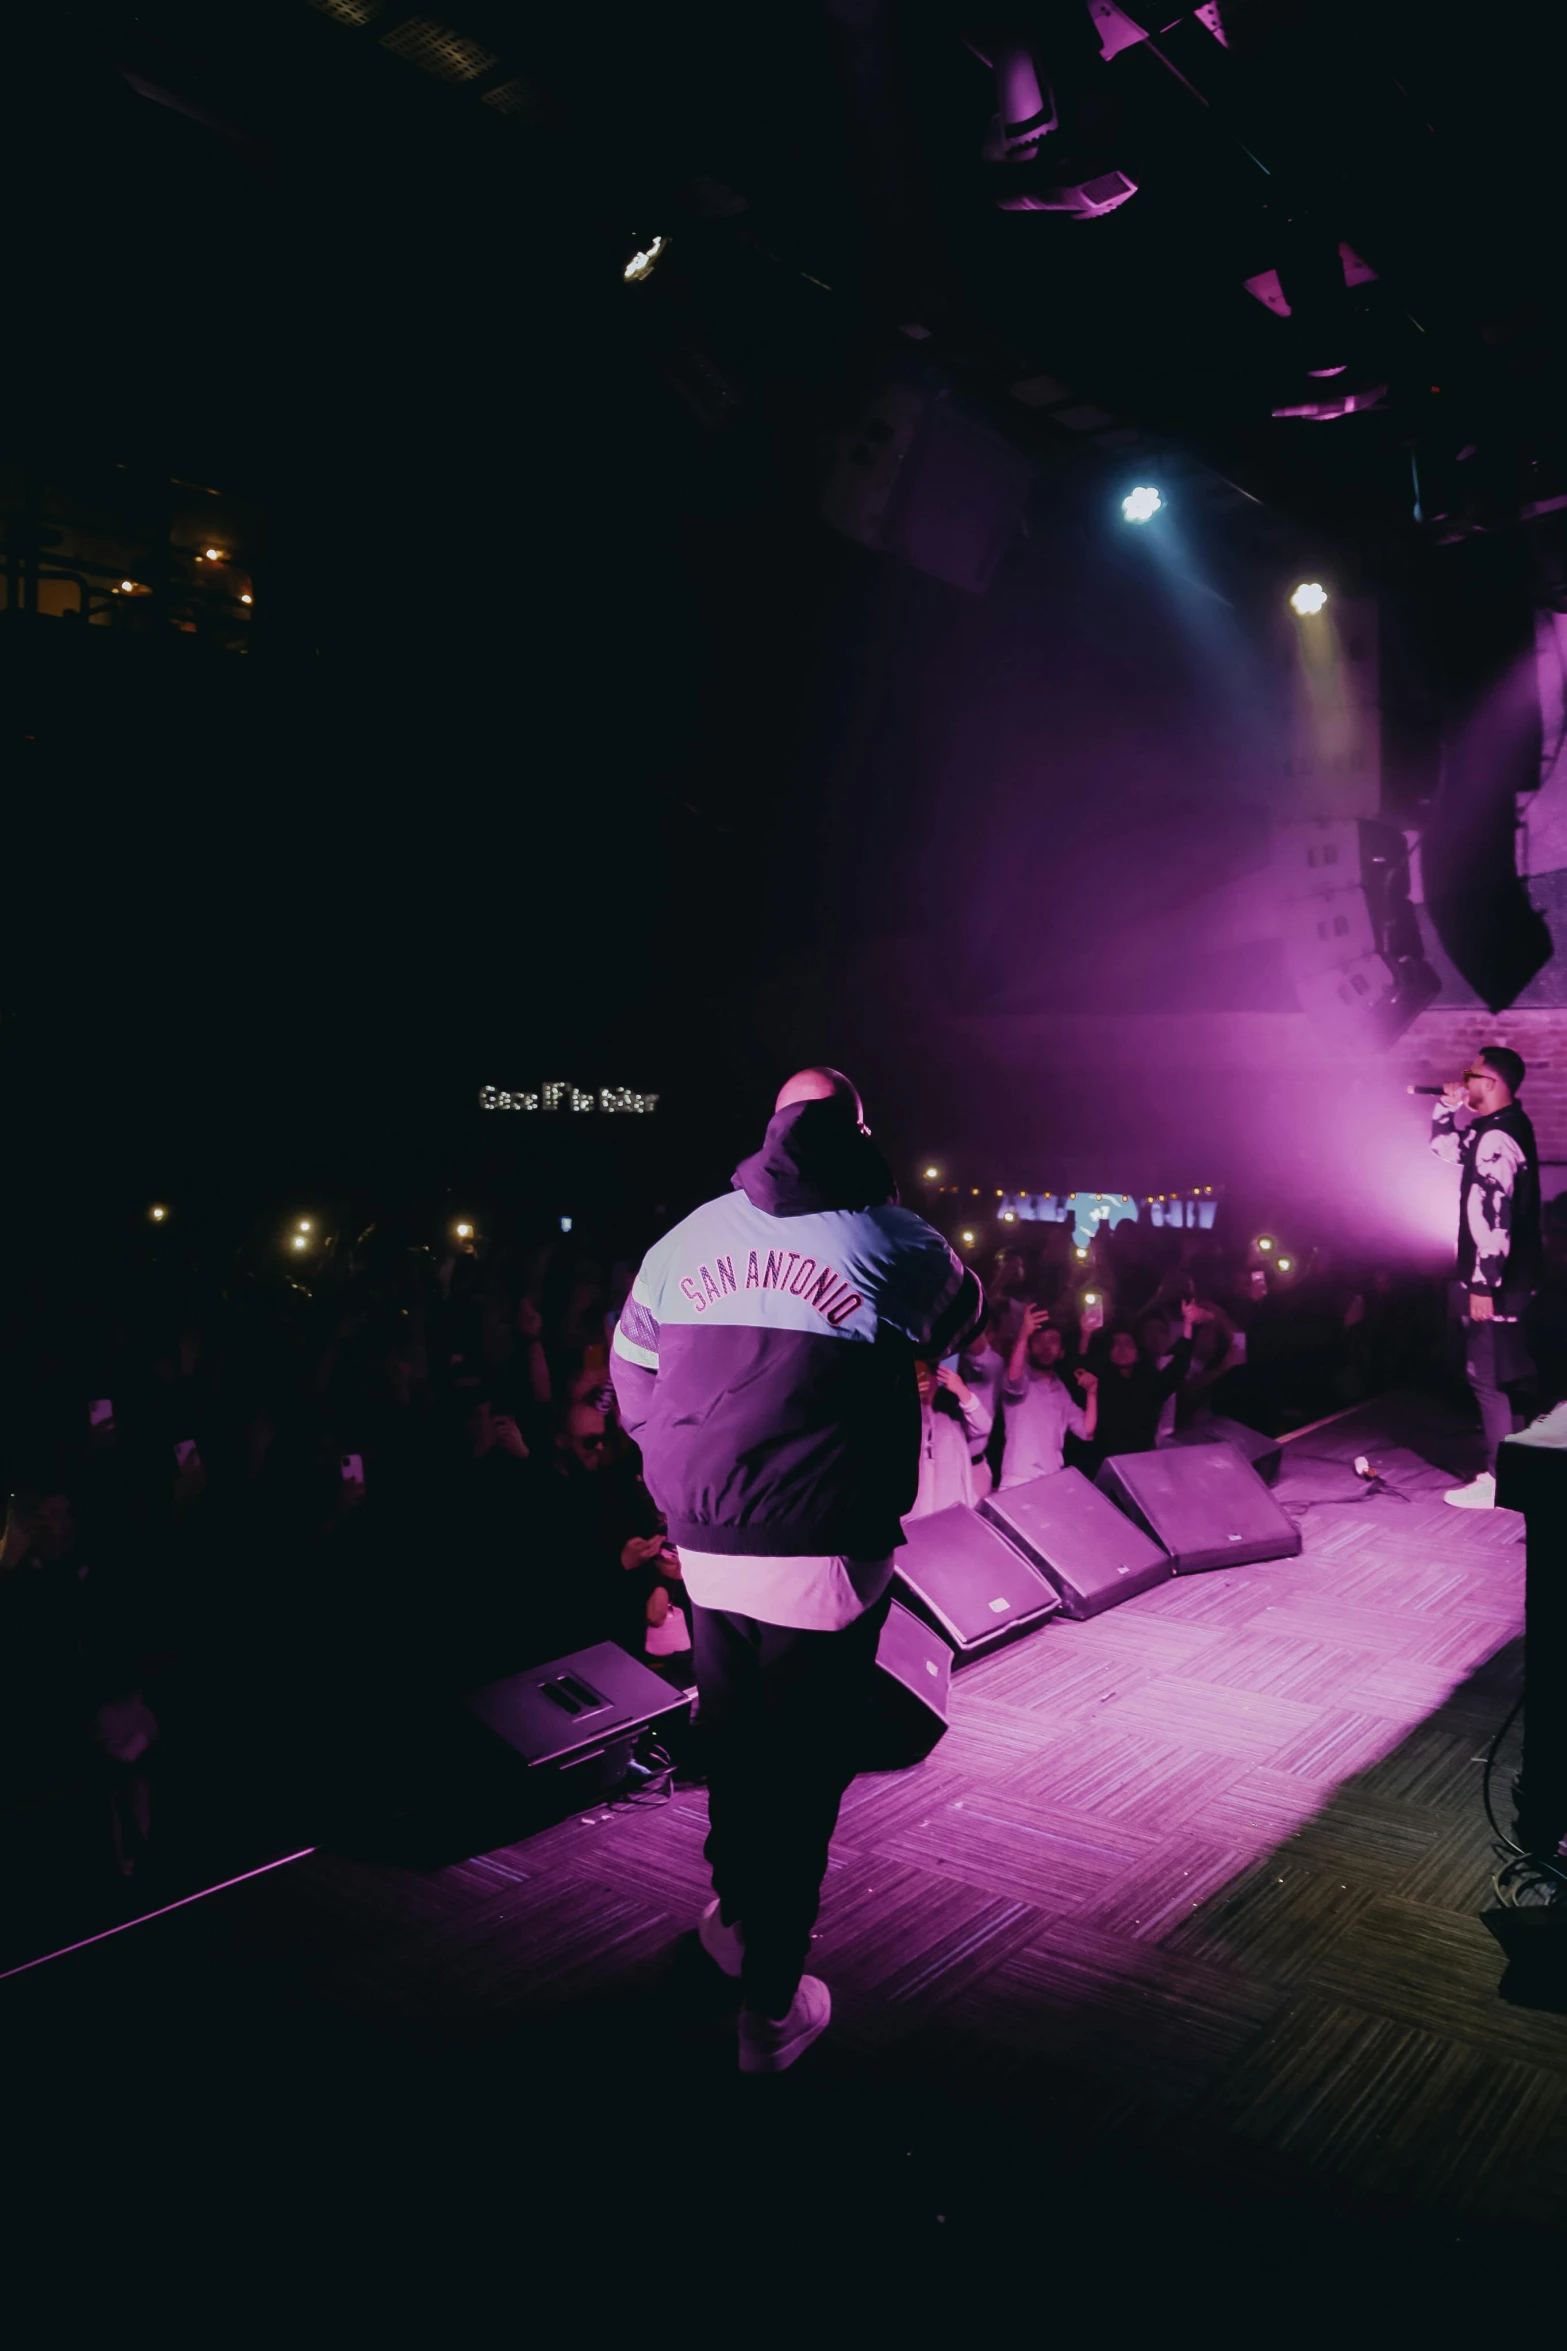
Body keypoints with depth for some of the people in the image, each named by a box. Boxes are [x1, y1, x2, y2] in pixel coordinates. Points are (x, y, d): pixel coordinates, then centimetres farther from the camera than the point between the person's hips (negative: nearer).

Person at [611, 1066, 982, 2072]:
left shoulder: (688, 1236, 6)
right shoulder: (898, 1241, -5)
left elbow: (631, 1379, 13)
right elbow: (963, 1321, 16)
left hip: (704, 1548, 5)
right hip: (823, 1556, -4)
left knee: (735, 1743, 23)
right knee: (802, 1767, 7)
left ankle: (737, 1916, 45)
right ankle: (772, 2004, 17)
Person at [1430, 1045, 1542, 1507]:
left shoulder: (1496, 1138, -21)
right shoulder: (1508, 1127, 12)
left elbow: (1492, 1216, -26)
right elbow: (1445, 1151, 26)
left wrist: (1482, 1284, -26)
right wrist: (1447, 1108, 9)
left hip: (1496, 1280, -10)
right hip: (1514, 1275, 10)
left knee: (1488, 1379, -4)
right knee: (1509, 1375, 17)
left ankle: (1499, 1480, 1)